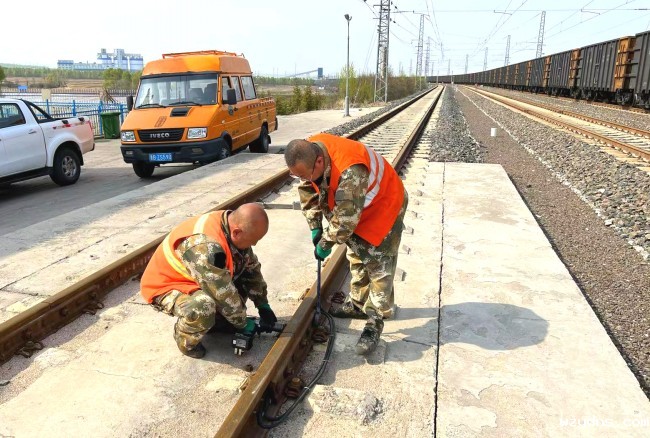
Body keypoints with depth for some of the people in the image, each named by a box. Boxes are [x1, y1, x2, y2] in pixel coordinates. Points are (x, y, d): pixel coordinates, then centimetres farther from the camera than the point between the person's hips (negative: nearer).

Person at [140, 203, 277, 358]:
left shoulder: (233, 225, -11)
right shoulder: (206, 246, -38)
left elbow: (252, 267, 2)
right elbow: (224, 295, -29)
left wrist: (263, 305, 5)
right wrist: (243, 324, -13)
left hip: (190, 277, 8)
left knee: (244, 272, -3)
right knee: (203, 308, -36)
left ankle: (217, 320, 13)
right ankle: (186, 341, -3)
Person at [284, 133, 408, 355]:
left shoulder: (350, 171, -44)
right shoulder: (309, 153, -18)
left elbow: (345, 220, -35)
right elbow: (308, 191, -2)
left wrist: (325, 244, -20)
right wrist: (315, 227, -5)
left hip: (384, 206, -8)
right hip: (357, 208, 8)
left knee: (378, 265, -7)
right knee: (357, 258, 18)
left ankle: (375, 321, 4)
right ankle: (358, 304, 34)